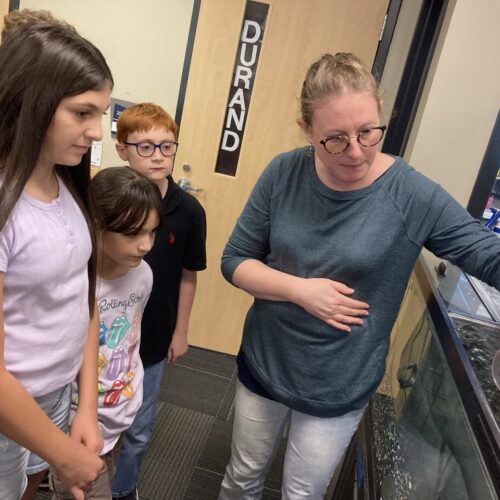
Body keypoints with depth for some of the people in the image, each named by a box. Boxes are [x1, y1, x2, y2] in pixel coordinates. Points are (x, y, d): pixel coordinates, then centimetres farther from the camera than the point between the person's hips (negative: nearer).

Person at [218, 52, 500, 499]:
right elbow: (235, 261, -8)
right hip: (263, 365, 2)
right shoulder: (284, 174, -14)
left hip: (338, 390, -1)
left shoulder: (413, 195, -20)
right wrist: (299, 289, -23)